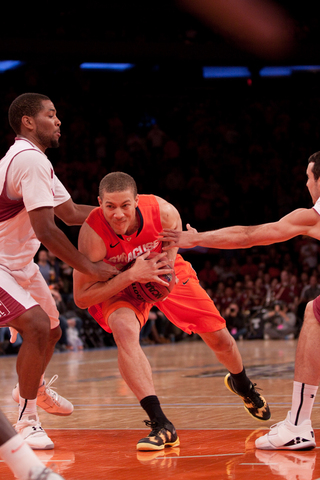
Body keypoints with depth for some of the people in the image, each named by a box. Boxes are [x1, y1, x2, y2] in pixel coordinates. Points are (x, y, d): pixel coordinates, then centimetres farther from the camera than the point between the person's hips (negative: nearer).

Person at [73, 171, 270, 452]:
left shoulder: (162, 211, -31)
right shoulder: (93, 232, -37)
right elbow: (81, 297, -35)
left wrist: (170, 256, -20)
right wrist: (131, 275, -43)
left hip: (164, 272, 3)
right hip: (118, 286, -3)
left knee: (219, 337, 7)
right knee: (124, 330, -35)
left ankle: (242, 385, 46)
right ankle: (161, 426, -34)